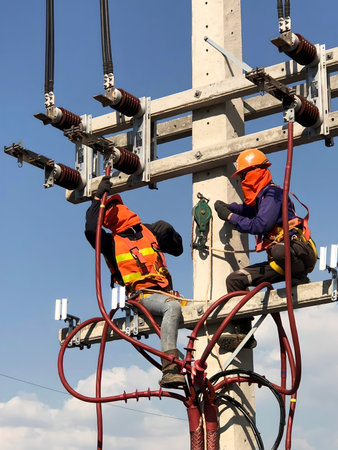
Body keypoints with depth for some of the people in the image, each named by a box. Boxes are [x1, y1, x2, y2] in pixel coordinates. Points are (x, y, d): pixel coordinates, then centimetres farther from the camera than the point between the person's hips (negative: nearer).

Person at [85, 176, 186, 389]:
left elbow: (177, 249, 31)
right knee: (173, 307, -35)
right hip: (142, 295, -5)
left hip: (165, 291, 5)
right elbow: (91, 230, -13)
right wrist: (98, 198, -10)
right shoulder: (112, 242, 8)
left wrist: (169, 232, 10)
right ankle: (169, 369, -45)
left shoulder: (148, 231, 22)